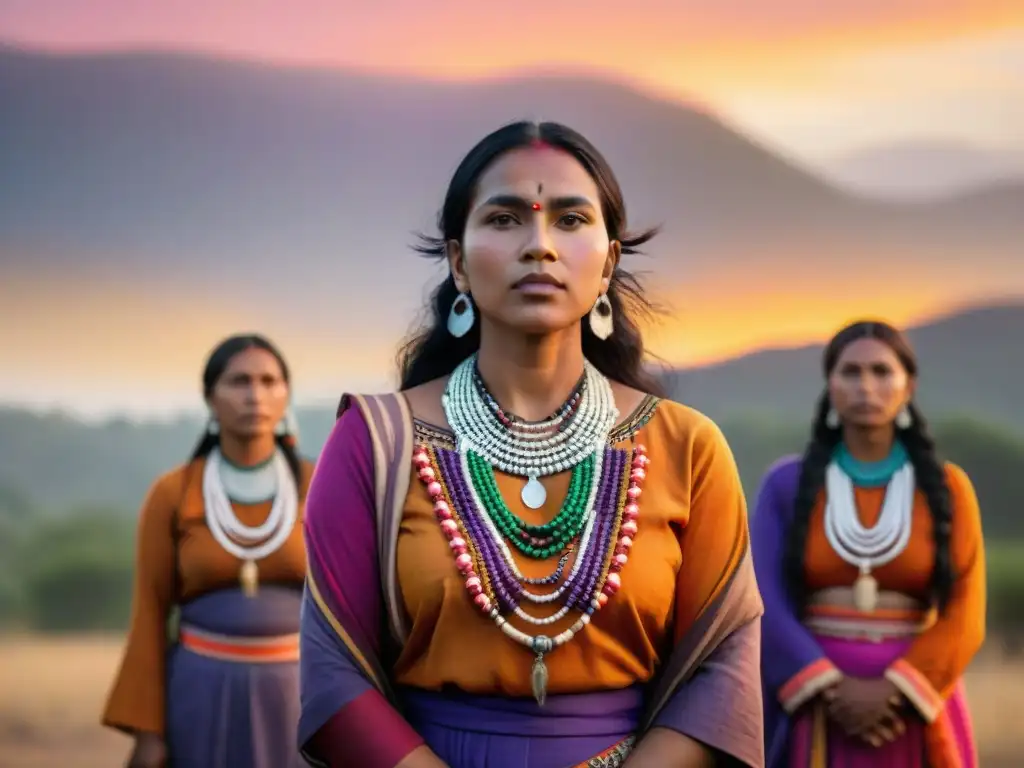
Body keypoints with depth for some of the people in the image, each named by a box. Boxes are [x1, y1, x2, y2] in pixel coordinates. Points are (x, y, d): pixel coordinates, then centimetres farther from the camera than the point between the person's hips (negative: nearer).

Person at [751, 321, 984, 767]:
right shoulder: (786, 485, 2)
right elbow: (764, 605, -5)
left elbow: (962, 618, -4)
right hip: (814, 711, 0)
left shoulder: (947, 488, 3)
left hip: (910, 710, 0)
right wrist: (833, 691, -17)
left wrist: (890, 692, -17)